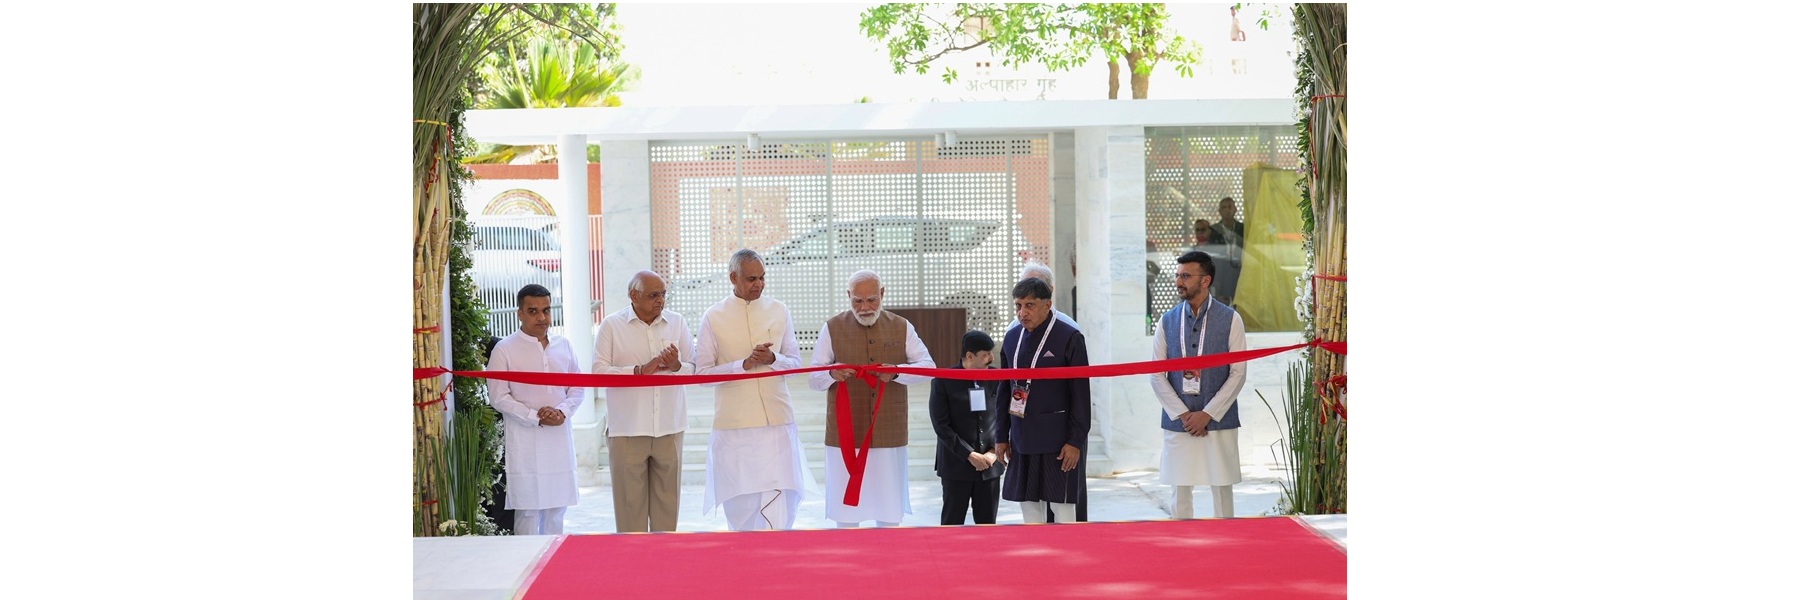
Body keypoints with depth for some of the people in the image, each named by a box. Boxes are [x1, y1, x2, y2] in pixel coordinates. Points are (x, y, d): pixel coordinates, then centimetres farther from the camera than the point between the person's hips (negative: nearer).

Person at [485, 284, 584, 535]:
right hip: (524, 439, -4)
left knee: (557, 505, 8)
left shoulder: (562, 345, 9)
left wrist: (562, 411, -9)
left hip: (560, 437, 5)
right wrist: (536, 417, -14)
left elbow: (577, 387, 11)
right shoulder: (505, 350, -4)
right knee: (527, 508, -5)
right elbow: (498, 397, -7)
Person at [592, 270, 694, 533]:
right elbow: (599, 370, -6)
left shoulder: (677, 323, 9)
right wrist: (640, 370, -15)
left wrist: (676, 366, -14)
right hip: (627, 429, -3)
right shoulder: (612, 325, 1)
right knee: (630, 500, -1)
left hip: (669, 428, 3)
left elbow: (694, 369, 9)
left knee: (667, 499, 6)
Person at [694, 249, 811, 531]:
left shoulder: (779, 311, 6)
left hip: (777, 422, 1)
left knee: (780, 501, -7)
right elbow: (703, 371, -2)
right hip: (734, 423, -1)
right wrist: (744, 364, -13)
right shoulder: (714, 317, 0)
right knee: (740, 506, 6)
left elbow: (795, 362, 9)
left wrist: (772, 358, -12)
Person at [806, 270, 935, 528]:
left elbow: (929, 367, -1)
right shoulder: (832, 329, 2)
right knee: (846, 505, 1)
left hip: (889, 435, 1)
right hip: (845, 436, -1)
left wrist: (896, 371, -20)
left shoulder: (901, 328, 7)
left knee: (889, 508, 8)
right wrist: (831, 374, -26)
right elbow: (813, 379, -1)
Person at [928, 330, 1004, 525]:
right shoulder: (944, 381, -7)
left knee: (987, 523, 7)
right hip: (957, 464, -3)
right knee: (952, 523, 3)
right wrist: (969, 455, -14)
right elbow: (941, 425, -9)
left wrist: (994, 452, -6)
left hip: (990, 464, 3)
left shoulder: (996, 378, 2)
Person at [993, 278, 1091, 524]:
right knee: (1029, 504, 10)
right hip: (1023, 438, 6)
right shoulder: (1012, 338, 8)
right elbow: (1004, 391, 14)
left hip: (1057, 439, -6)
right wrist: (1001, 436, 11)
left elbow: (1081, 394, -10)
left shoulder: (1069, 338, -9)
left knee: (1062, 506, -2)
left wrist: (1075, 441, -13)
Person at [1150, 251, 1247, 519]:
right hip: (1177, 423, 2)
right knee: (1180, 492, 4)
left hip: (1218, 421, -2)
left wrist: (1207, 414, -10)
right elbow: (1156, 376, 3)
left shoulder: (1230, 319, -1)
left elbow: (1238, 374, -4)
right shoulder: (1167, 321, 6)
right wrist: (1183, 415, -7)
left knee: (1222, 489, 1)